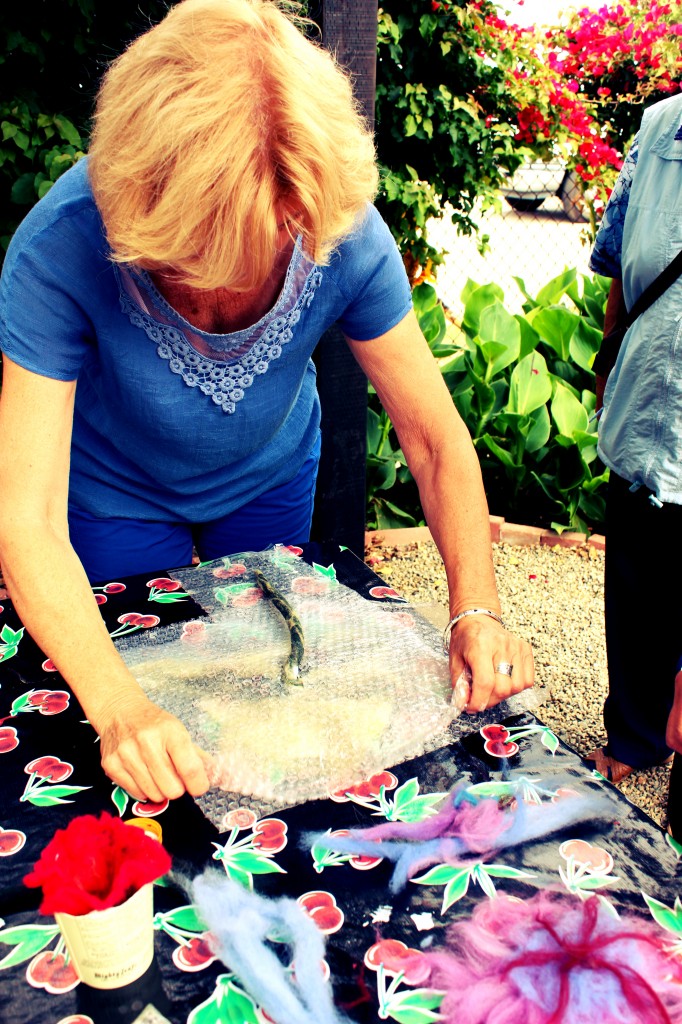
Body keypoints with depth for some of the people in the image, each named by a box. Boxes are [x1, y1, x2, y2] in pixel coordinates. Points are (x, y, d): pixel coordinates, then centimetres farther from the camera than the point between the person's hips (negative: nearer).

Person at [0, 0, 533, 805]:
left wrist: (476, 609, -39)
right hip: (117, 493, -2)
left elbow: (435, 436, -25)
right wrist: (118, 708, -54)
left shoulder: (345, 233, -33)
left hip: (272, 477, 3)